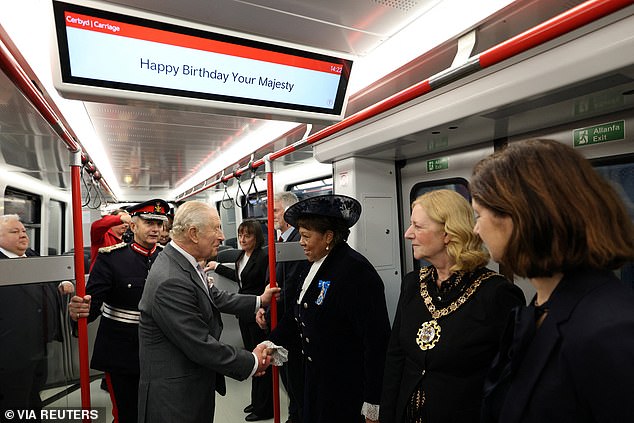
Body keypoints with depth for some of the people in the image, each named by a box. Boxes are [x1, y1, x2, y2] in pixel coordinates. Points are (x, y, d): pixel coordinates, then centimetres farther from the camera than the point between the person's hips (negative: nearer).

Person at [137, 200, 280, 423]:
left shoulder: (185, 262, -1)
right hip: (174, 395, -9)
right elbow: (201, 346, -27)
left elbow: (216, 298, 9)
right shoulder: (171, 281, -31)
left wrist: (260, 300, 9)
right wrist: (251, 363, -17)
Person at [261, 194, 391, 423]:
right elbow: (299, 314, 12)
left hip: (346, 388, -8)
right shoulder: (316, 265, 3)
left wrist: (373, 404, -17)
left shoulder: (357, 271, -23)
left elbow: (376, 339, -22)